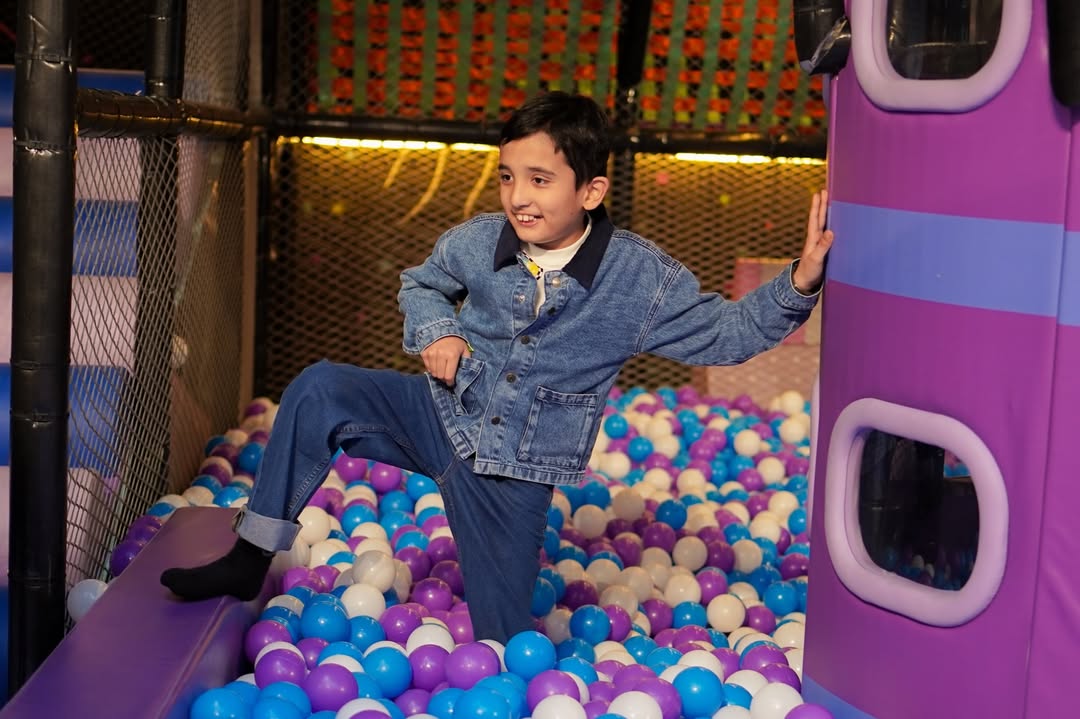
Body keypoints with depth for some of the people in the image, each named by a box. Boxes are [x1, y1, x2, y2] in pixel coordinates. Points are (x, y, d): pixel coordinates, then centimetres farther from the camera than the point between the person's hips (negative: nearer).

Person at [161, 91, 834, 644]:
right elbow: (421, 283, 13)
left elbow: (721, 332, -9)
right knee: (319, 391, -20)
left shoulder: (641, 277, -16)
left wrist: (798, 284, -22)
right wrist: (437, 330, -8)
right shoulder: (476, 242, -9)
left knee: (503, 635, 3)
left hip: (516, 472, -2)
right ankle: (252, 558, -8)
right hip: (447, 417, 2)